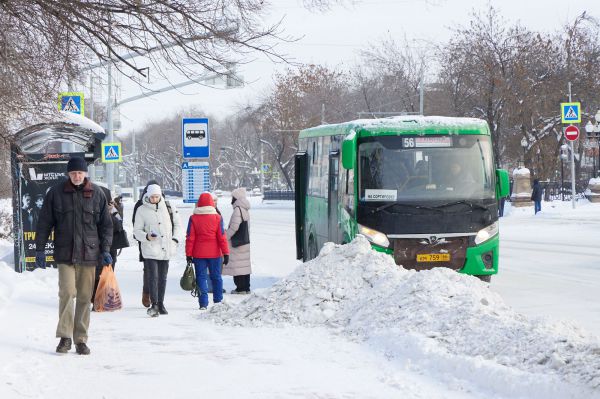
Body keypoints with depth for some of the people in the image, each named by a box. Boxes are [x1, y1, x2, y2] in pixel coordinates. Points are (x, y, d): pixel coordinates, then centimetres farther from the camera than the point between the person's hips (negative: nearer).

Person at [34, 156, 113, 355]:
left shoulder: (97, 194, 3)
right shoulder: (56, 193, 0)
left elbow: (106, 224, 9)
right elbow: (44, 223, 5)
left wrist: (105, 249, 1)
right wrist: (40, 249, 1)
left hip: (89, 254, 1)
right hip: (65, 254, -1)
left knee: (85, 297, 5)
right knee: (67, 292, -14)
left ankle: (81, 339, 12)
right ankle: (65, 337, -7)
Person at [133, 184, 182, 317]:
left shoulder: (169, 208, 6)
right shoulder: (142, 210, -1)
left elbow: (177, 225, 16)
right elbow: (137, 230, 3)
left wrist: (175, 239, 4)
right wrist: (147, 237, -16)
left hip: (166, 249, 3)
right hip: (150, 250, -3)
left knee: (163, 278, 9)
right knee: (153, 277, -13)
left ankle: (161, 304, 18)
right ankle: (154, 304, -13)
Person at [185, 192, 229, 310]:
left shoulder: (193, 218, -3)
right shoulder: (217, 217, -3)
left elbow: (190, 238, -3)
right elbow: (222, 237, -4)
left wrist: (188, 254, 1)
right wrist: (226, 253, 0)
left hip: (199, 254, 0)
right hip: (214, 253, 0)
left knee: (201, 278, 3)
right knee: (216, 277, 12)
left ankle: (203, 303, -5)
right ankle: (218, 301, 18)